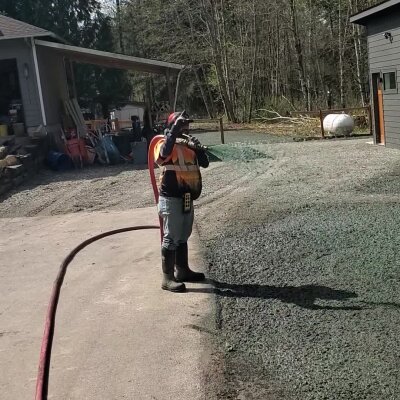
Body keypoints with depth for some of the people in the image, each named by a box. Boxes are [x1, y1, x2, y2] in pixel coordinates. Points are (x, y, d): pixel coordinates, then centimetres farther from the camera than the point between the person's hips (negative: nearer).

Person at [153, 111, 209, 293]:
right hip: (171, 199, -8)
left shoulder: (189, 145, 12)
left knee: (183, 237, 17)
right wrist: (174, 130, -35)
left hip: (187, 198, 8)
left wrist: (199, 148, -12)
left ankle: (182, 271, 30)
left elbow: (205, 163, 6)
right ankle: (167, 278, 1)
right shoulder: (165, 143, -11)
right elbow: (163, 154, -35)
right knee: (171, 238, -5)